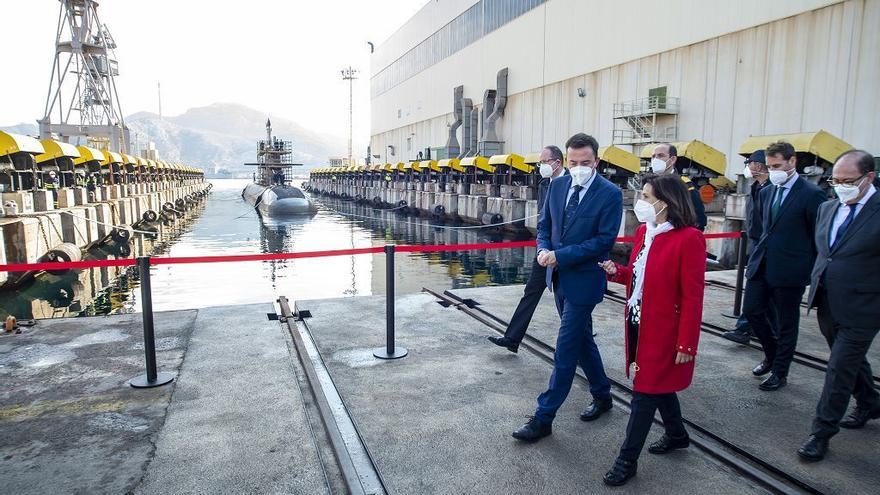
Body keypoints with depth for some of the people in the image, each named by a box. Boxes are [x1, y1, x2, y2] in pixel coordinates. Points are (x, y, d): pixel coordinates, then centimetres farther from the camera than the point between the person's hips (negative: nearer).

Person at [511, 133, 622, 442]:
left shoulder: (610, 194, -13)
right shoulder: (558, 185, 4)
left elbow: (604, 240, -17)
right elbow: (545, 225, 11)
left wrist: (560, 255, -21)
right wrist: (543, 249, -9)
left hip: (584, 279, -7)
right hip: (559, 276, 7)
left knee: (566, 349, -3)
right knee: (582, 339, 20)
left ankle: (543, 418, 6)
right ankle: (602, 395, 40)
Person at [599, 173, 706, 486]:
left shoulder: (688, 238, -19)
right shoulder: (644, 231, 5)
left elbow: (692, 297, -18)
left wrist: (686, 344, -18)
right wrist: (617, 272, -3)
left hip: (663, 331, -8)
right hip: (638, 324, 8)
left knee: (645, 392, 2)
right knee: (658, 384, 22)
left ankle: (627, 460, 15)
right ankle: (677, 435, 45)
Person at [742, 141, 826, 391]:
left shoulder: (811, 194, -10)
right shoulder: (766, 193, 9)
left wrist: (814, 273, -4)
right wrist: (757, 257, 13)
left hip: (790, 270, -6)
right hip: (762, 265, 6)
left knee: (786, 323, 7)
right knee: (752, 310, 9)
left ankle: (779, 372, 22)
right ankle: (772, 355, 33)